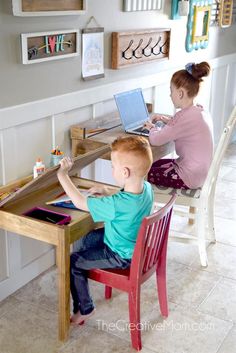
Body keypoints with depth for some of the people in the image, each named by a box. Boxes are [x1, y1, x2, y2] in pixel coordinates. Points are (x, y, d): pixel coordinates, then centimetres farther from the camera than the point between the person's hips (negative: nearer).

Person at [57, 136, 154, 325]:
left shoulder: (116, 204, -40)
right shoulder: (147, 187, -15)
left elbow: (80, 202, -30)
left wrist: (63, 174, -20)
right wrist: (108, 192, -4)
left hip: (121, 256, -8)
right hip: (136, 244, 8)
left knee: (73, 263, 4)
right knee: (82, 241, 21)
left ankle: (84, 309, 20)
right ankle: (82, 278, 41)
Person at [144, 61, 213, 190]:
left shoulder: (185, 116, -25)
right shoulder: (199, 111, 4)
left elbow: (155, 140, -21)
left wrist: (152, 128, 0)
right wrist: (165, 119, 15)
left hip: (189, 178, -9)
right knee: (152, 165, 22)